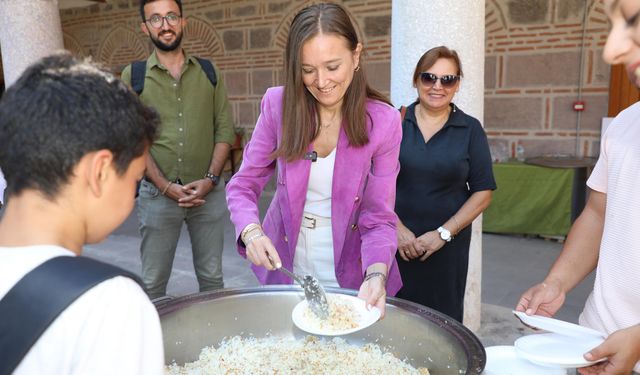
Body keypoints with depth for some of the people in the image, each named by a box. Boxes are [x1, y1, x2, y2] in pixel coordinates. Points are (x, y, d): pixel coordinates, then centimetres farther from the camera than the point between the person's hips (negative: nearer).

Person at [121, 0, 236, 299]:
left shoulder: (209, 72, 7)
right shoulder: (133, 76, 2)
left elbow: (225, 129, 3)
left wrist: (210, 179, -9)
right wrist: (166, 186, -12)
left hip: (209, 192, 1)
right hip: (157, 194, -1)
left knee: (212, 277, 11)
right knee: (153, 283, 7)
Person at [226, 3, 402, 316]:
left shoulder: (383, 122, -16)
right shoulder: (278, 104, -13)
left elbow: (378, 218, -14)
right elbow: (243, 185, -8)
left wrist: (376, 275, -32)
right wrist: (251, 231, -28)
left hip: (350, 275, -1)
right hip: (284, 265, 2)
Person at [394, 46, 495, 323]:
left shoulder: (470, 130, 3)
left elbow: (483, 192, 2)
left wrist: (444, 233, -7)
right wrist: (396, 227, -10)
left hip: (447, 247, 1)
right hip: (395, 241, 0)